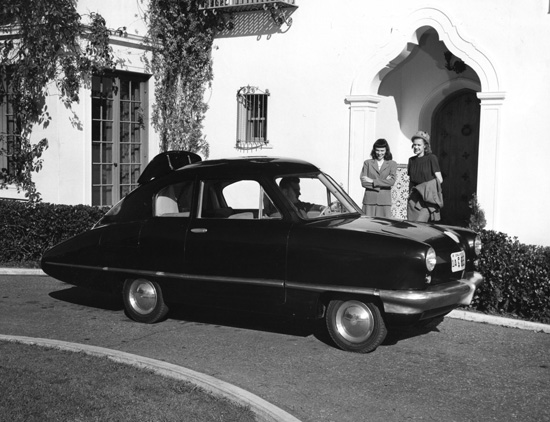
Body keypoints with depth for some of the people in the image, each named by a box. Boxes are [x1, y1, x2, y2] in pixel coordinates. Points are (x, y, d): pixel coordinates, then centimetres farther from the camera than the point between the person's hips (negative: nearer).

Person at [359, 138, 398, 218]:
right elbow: (363, 182, -1)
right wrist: (384, 182, -8)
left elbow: (392, 181, -6)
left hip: (384, 202, 0)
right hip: (369, 201, 0)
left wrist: (372, 181, -9)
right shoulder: (367, 163, 10)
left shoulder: (392, 164, 10)